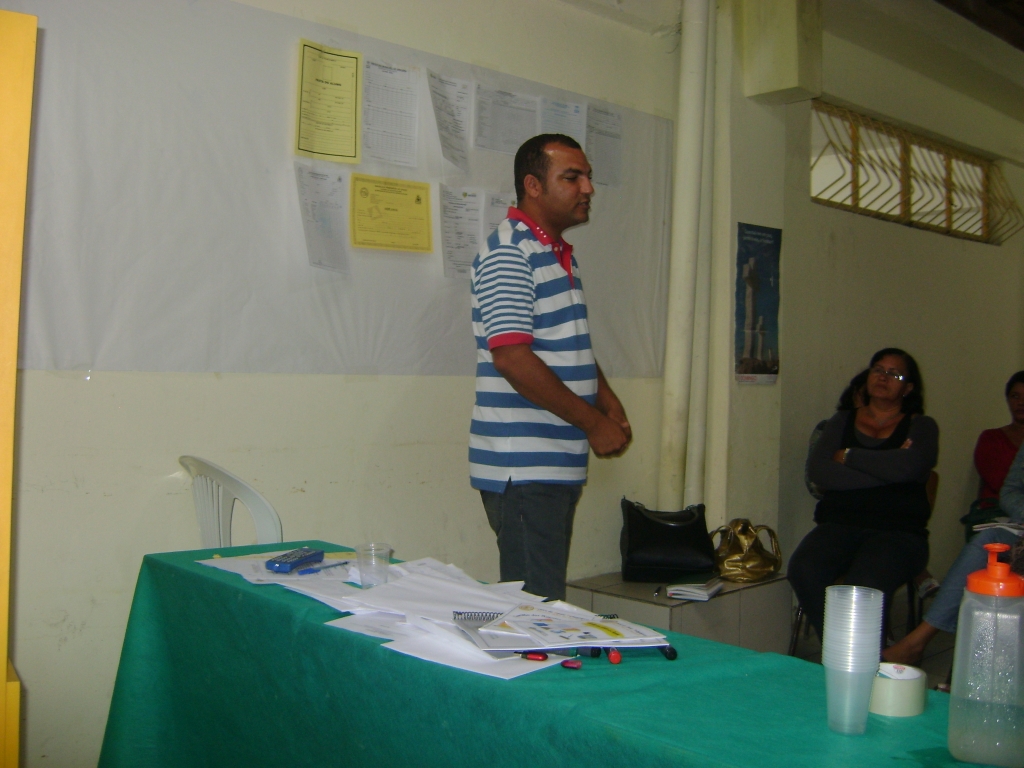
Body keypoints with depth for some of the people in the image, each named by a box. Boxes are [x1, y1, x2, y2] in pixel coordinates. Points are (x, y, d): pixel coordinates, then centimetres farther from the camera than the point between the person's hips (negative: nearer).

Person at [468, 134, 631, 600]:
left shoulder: (561, 255, 17)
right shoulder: (508, 252, -12)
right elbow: (512, 357, -21)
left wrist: (608, 401, 7)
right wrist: (593, 423, -15)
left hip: (560, 465, 9)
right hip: (522, 468, -9)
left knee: (548, 598, 14)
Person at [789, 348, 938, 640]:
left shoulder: (921, 427, 13)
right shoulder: (842, 421, 20)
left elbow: (907, 467, -12)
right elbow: (817, 470, 0)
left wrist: (847, 456, 0)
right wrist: (884, 468, -5)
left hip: (897, 531, -2)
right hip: (840, 525, 3)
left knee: (862, 587, -34)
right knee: (803, 571, -29)